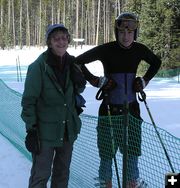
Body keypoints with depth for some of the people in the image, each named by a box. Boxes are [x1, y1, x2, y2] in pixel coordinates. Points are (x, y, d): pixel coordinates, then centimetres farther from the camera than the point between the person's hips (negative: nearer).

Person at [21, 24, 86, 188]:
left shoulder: (71, 63, 3)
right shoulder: (39, 66, -14)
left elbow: (78, 89, 15)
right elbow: (29, 100, -13)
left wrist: (79, 81, -6)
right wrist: (31, 129, -16)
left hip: (68, 128, 6)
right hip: (45, 130, -6)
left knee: (63, 173, 18)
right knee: (41, 174, -2)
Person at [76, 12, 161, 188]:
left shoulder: (140, 50, 0)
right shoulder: (106, 50, -11)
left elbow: (156, 63, 21)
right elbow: (78, 61, -6)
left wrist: (144, 81, 8)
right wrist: (95, 81, -11)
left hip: (131, 108, 3)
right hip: (109, 109, -3)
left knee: (133, 152, 8)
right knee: (107, 153, 4)